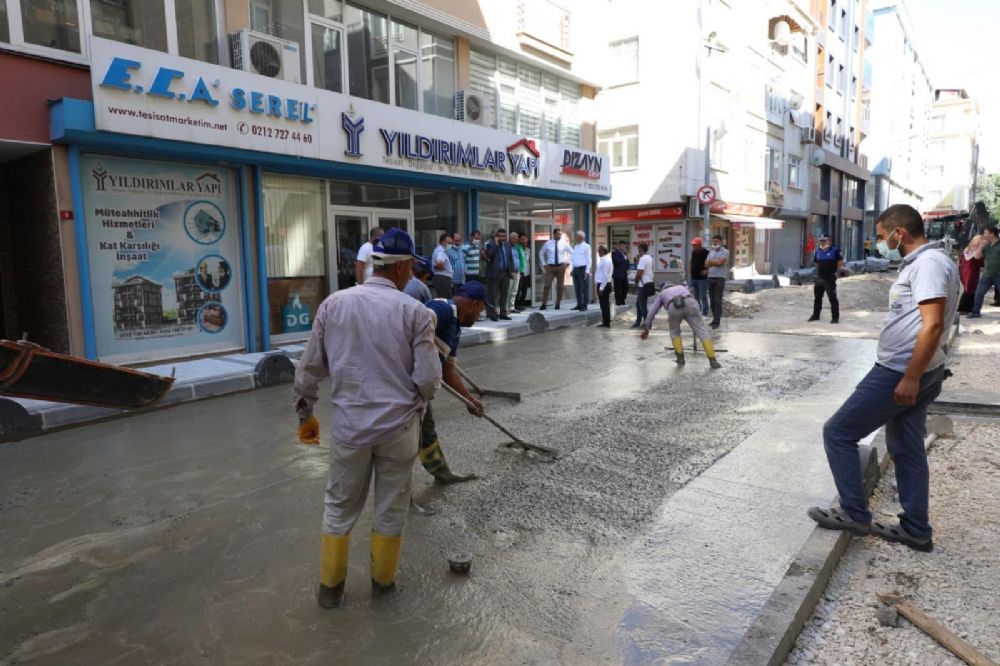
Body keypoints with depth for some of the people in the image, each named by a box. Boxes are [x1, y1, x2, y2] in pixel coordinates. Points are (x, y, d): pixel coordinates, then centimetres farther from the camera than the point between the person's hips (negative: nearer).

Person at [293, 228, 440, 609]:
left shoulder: (333, 304, -2)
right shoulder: (415, 312, -10)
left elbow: (309, 368, 3)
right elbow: (428, 380, -11)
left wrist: (305, 414, 17)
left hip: (349, 424, 2)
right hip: (399, 426, -2)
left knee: (340, 507, 19)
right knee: (391, 508, 17)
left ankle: (330, 587, 33)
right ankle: (383, 581, 34)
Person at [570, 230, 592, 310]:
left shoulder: (586, 246, -3)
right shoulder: (575, 247, 17)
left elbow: (589, 259, -8)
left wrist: (587, 271, -14)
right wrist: (572, 269, 14)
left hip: (583, 269, -7)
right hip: (575, 269, 7)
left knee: (584, 288, -5)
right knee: (577, 288, 8)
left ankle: (585, 305, -3)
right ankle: (579, 304, 15)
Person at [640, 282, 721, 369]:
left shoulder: (661, 294, 39)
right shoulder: (682, 287, 45)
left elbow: (652, 311, 38)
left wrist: (646, 329, 45)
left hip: (674, 307, -1)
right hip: (690, 304, 1)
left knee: (674, 332, 26)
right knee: (702, 332, 6)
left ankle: (680, 358, 23)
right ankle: (713, 361, -1)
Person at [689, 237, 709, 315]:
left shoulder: (706, 253, -10)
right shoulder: (693, 252, 10)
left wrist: (707, 271, -22)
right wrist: (689, 272, 13)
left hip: (702, 278, -7)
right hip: (693, 278, 7)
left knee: (703, 297, -7)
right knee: (696, 297, 13)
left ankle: (704, 313, 0)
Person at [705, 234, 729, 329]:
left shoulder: (725, 252, -2)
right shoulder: (711, 252, 18)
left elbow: (720, 262, -15)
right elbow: (706, 264, 6)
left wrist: (711, 261, -2)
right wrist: (716, 262, -8)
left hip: (720, 278, -6)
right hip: (710, 277, 6)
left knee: (718, 300, -9)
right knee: (712, 300, 6)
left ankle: (717, 321, -9)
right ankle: (715, 318, 14)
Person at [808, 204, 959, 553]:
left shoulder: (929, 262, -17)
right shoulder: (922, 262, 15)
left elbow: (933, 325, -26)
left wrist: (909, 379, -26)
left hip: (900, 373, -10)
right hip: (909, 372, 10)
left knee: (838, 432, -2)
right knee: (906, 449, 16)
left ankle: (854, 514, 6)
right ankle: (915, 530, 26)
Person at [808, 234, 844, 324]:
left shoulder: (835, 250, -5)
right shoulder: (817, 251, 10)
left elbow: (840, 262, -2)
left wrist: (833, 270, -1)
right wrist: (820, 270, 10)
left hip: (829, 278, -6)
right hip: (818, 278, 6)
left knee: (832, 298, -6)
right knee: (817, 297, 14)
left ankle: (835, 317, -1)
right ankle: (815, 315, 26)